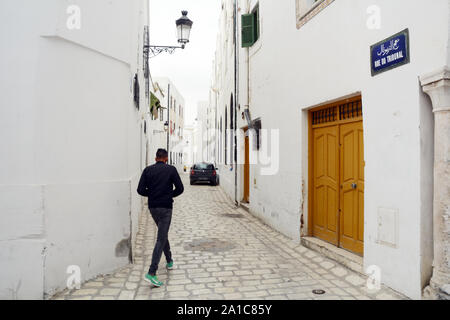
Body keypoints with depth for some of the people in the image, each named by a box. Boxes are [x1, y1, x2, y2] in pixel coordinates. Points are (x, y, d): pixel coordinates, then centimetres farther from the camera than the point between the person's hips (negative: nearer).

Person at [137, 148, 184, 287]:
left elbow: (140, 190, -3)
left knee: (163, 234, 24)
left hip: (152, 207, 5)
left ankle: (169, 261, 37)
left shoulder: (148, 170, 3)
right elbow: (180, 188, -6)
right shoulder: (171, 169, -4)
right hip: (165, 208, -4)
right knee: (161, 239, -5)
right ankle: (151, 273, -11)